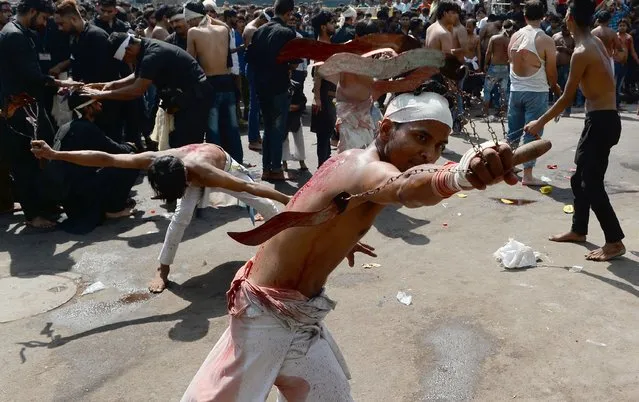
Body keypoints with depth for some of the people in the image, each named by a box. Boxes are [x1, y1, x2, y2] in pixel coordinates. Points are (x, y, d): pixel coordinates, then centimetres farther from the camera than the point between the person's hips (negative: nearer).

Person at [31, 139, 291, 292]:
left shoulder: (203, 173, -50)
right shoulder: (154, 160, -41)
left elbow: (248, 186, -46)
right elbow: (105, 159, -42)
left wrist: (290, 201, -44)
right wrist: (54, 154, -44)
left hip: (223, 166, -2)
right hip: (194, 168, 2)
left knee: (258, 202, 9)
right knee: (181, 217, -18)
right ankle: (163, 270, -6)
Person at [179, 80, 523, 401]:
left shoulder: (352, 159, 4)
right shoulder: (368, 167, -26)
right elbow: (404, 189, -52)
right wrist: (460, 175, -70)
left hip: (297, 311, 10)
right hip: (270, 312, -10)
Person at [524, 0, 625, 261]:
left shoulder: (581, 53, -18)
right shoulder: (596, 42, 8)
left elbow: (567, 98, -14)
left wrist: (540, 122, -5)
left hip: (601, 121, -9)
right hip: (601, 118, 9)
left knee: (592, 184, -5)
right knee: (579, 178, 17)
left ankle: (615, 241, 1)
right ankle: (578, 230, 29)